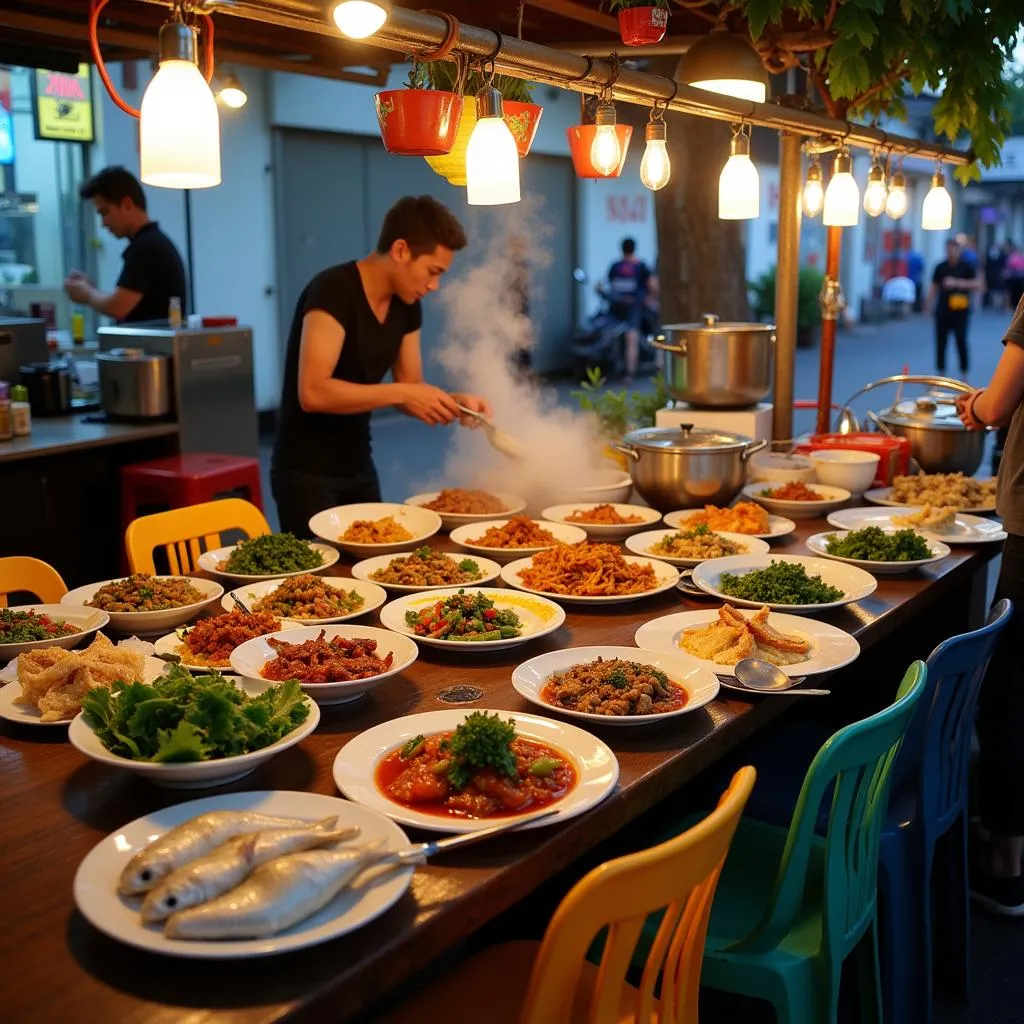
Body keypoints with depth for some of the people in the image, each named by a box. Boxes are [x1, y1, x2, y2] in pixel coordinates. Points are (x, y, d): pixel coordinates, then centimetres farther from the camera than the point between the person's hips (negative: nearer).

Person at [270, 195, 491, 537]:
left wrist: (451, 402, -11)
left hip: (360, 468, 8)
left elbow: (412, 388, 8)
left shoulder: (407, 306, 3)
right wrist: (400, 393, -29)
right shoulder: (333, 291, -21)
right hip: (308, 473, -7)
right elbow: (312, 392, -29)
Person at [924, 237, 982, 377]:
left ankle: (964, 372, 4)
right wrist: (927, 306, 3)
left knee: (961, 341, -6)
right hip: (943, 311, 3)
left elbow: (978, 285, -3)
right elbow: (934, 288, 11)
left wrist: (958, 283, -14)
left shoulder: (966, 267, 1)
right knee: (940, 342, 3)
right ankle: (940, 370, 14)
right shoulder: (941, 267, 8)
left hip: (960, 311, -3)